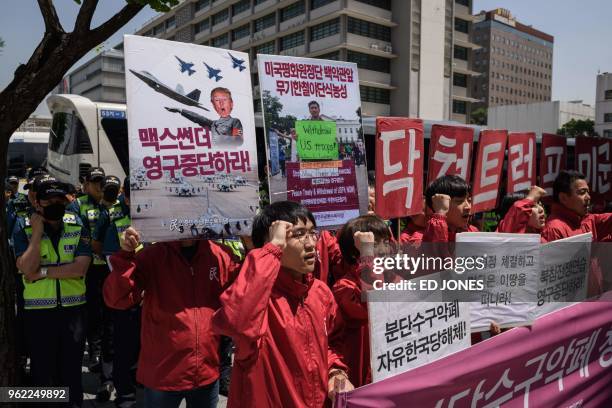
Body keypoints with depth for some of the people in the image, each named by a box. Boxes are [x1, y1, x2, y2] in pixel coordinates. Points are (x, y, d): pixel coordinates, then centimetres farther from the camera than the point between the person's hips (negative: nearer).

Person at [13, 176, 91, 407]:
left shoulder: (77, 227, -3)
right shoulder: (24, 228, -4)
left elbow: (80, 268, -14)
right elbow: (27, 269, -18)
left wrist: (43, 272, -16)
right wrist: (37, 233, -17)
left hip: (73, 309, 1)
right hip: (38, 310, -1)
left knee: (72, 370, 16)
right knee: (43, 372, 14)